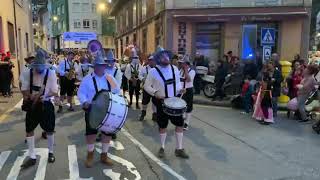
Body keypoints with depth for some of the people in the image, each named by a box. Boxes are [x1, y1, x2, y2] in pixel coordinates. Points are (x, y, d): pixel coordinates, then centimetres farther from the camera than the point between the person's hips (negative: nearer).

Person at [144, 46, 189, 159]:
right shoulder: (153, 71, -9)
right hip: (162, 102, -3)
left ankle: (179, 149, 17)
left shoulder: (175, 69, 3)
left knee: (180, 124, 3)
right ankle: (162, 148, 28)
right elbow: (147, 86, -4)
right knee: (162, 126, 8)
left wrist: (179, 90, -6)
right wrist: (155, 93, -21)